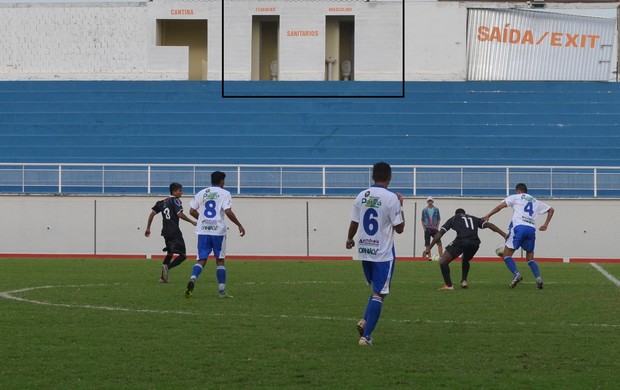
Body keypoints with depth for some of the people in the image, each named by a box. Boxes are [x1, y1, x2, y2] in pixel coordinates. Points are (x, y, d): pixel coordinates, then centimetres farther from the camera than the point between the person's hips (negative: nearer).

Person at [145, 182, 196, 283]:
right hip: (174, 232, -8)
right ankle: (167, 266, -30)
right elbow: (180, 214, -17)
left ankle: (163, 277, 21)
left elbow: (152, 213, 15)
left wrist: (148, 228, 19)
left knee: (170, 253, 25)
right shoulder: (176, 201, -5)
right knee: (182, 255, -7)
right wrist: (192, 222, -8)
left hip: (165, 232, 8)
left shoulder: (163, 202, 16)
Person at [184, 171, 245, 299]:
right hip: (218, 231, -3)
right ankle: (222, 291, 8)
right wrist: (239, 225, -2)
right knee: (220, 260, 8)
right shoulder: (224, 193, -2)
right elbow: (228, 212, -12)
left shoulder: (201, 193, 11)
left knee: (201, 260, 3)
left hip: (203, 231, 3)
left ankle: (193, 279, -27)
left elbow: (192, 211, 11)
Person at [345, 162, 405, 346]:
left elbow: (354, 223, 8)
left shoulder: (361, 196, 2)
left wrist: (349, 239, 28)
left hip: (364, 251, 5)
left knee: (377, 289, 23)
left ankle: (365, 321, 5)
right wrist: (400, 207, 4)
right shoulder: (391, 198, -13)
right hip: (383, 253, -5)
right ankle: (366, 336, -6)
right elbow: (399, 228, -9)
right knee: (378, 294, -1)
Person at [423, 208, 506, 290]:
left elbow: (440, 233, 20)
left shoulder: (453, 219, 27)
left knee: (443, 261, 5)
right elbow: (489, 225, 21)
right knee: (465, 261, 35)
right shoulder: (474, 219, 34)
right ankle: (464, 281, 22)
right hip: (475, 243, 4)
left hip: (461, 241, -4)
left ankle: (448, 285, -5)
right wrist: (504, 234, 16)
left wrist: (429, 248, 21)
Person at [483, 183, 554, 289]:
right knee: (530, 258, 15)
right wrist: (546, 225, 32)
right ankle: (538, 277, -10)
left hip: (519, 226, -4)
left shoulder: (515, 197, 14)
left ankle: (516, 274, -21)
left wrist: (488, 216, 4)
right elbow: (551, 209, 33)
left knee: (507, 254, 3)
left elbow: (501, 205, 1)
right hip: (532, 229, 4)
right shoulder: (536, 202, 28)